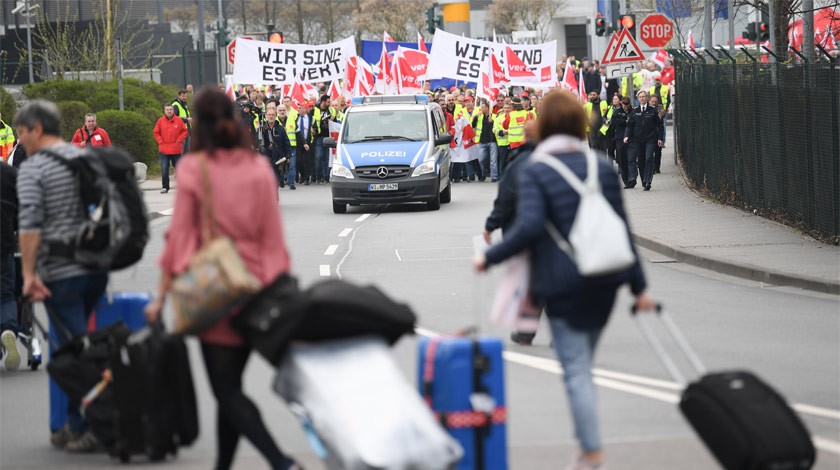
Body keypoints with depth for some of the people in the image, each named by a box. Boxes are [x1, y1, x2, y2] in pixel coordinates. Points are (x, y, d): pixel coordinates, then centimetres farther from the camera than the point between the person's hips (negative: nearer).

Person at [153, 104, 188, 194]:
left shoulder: (179, 120, 0)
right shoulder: (160, 121, 1)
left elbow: (184, 131, 6)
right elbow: (156, 133, 7)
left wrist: (179, 140, -4)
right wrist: (160, 142, -2)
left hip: (176, 150, 0)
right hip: (164, 150, 0)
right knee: (164, 169, -3)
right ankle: (165, 187, 4)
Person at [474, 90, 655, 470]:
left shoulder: (533, 172, -8)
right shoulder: (602, 167, 6)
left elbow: (529, 227, -21)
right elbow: (622, 227, 7)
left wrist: (490, 257, -9)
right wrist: (638, 285, 11)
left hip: (564, 284, -5)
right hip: (604, 281, 5)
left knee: (576, 370, -2)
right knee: (583, 364, 19)